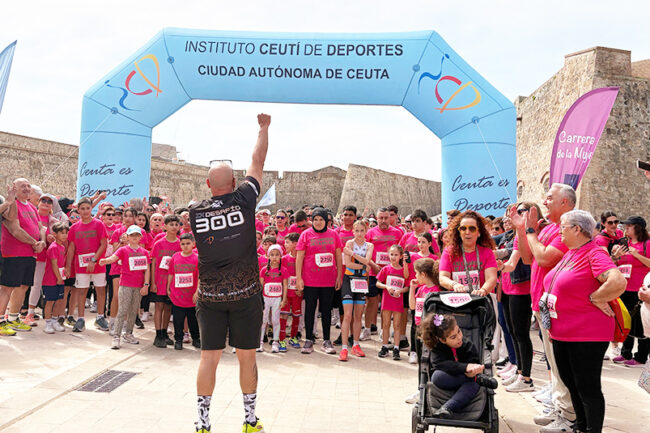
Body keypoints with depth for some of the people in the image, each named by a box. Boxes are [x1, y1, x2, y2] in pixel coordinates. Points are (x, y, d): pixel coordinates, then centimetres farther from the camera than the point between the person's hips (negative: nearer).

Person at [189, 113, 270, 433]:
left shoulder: (195, 212, -1)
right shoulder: (243, 200, -7)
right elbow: (257, 162, 5)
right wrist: (264, 127, 17)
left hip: (209, 297, 2)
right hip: (245, 295, -1)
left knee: (209, 357, 7)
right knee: (246, 357, 9)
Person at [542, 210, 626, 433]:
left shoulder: (594, 254, -17)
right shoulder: (569, 254, 12)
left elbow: (618, 282, -33)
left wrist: (594, 298, -20)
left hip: (586, 336, -9)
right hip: (561, 334, 10)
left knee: (587, 388, 2)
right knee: (571, 382, 20)